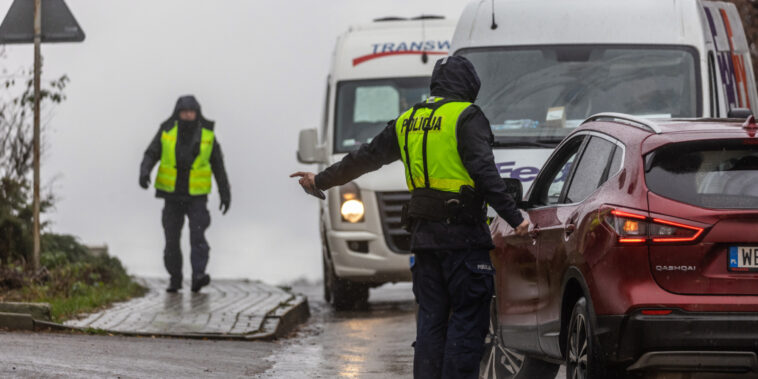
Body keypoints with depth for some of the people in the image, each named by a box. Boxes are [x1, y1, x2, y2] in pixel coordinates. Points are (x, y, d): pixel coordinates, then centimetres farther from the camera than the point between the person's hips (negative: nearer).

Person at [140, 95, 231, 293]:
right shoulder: (166, 132, -4)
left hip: (197, 196, -1)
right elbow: (151, 155, -5)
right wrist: (144, 172, -27)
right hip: (172, 195, 1)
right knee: (172, 238, 2)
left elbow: (218, 165, 4)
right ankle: (175, 279, 17)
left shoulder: (207, 135, -4)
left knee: (197, 235, -19)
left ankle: (198, 277, -28)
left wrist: (225, 194, 2)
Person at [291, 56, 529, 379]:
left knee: (430, 318, 10)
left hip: (423, 232, 6)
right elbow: (484, 171, -16)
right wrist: (513, 217, -19)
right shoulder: (466, 117, -5)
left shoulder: (407, 122, 15)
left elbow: (365, 158, 23)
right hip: (462, 232, -6)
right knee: (468, 318, -5)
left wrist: (321, 180, 37)